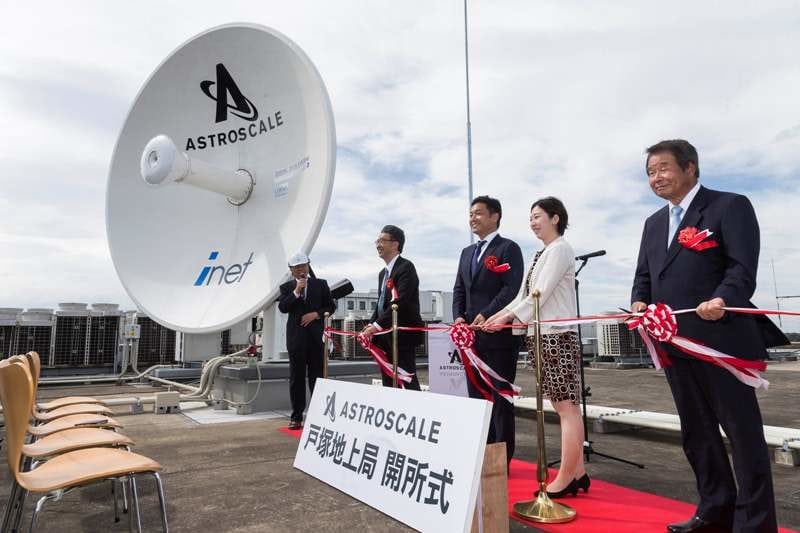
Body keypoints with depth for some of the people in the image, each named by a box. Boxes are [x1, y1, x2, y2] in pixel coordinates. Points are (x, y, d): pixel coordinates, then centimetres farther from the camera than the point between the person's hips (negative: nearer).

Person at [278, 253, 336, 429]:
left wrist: (316, 314, -7)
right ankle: (296, 417, 11)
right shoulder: (286, 287, 9)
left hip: (316, 335, 0)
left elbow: (331, 306, 8)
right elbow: (283, 308, -6)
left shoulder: (321, 284, 9)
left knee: (317, 376, 2)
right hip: (296, 336, 0)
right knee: (296, 377, 4)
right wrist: (296, 292, -15)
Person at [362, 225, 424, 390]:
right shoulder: (383, 273, 19)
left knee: (408, 382, -6)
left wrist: (377, 325, -20)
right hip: (384, 337, 9)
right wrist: (371, 325, 3)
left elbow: (401, 302, -20)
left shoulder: (406, 267, -10)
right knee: (388, 382, 13)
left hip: (403, 335, -9)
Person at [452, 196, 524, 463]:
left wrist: (486, 315, -20)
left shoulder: (508, 248, -2)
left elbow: (512, 288, -13)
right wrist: (459, 317, -1)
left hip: (499, 333, -7)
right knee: (477, 397, 10)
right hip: (472, 335, 7)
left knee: (500, 397, 0)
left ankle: (502, 459, 10)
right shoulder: (467, 252, 20)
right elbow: (459, 289, 16)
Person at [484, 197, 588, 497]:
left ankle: (565, 479, 1)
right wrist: (500, 315, 3)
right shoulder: (542, 254, 19)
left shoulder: (560, 249, -7)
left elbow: (541, 293, -15)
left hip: (557, 336, -9)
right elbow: (525, 295, 15)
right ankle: (577, 473, 18)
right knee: (563, 406, 10)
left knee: (567, 406, -4)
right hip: (542, 336, 9)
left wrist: (508, 317, -12)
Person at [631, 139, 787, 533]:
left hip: (722, 340, -7)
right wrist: (639, 302, -5)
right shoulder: (654, 222, 18)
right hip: (675, 345, 8)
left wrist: (722, 300, -33)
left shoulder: (730, 205, -3)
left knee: (743, 430, 5)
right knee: (696, 432, 16)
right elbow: (644, 274, 15)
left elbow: (743, 268, -14)